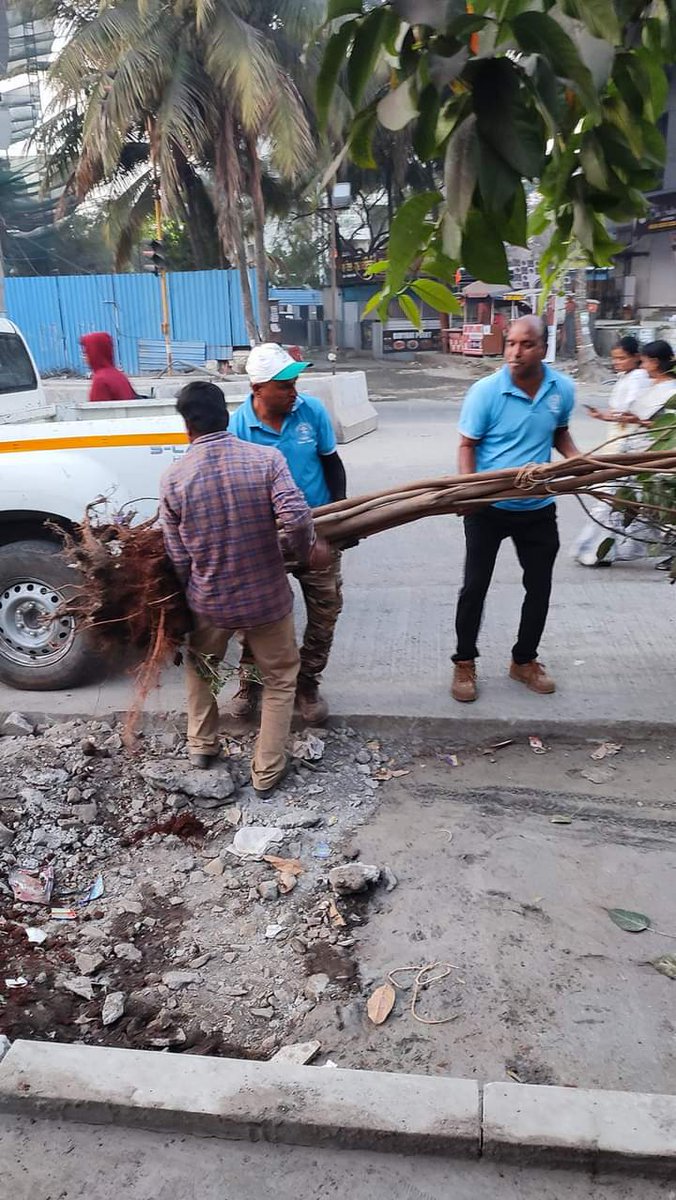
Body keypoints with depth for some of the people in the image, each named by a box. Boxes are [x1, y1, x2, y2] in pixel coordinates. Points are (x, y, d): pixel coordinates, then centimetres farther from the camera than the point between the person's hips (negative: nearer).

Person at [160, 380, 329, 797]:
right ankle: (267, 771, 23)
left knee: (199, 667, 31)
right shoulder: (266, 459, -14)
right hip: (267, 597, -1)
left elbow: (178, 558, -3)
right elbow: (295, 517, -27)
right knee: (280, 678, 20)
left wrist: (194, 594, 14)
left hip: (208, 602, 2)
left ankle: (202, 746, 42)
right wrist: (309, 549, -6)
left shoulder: (173, 478, -9)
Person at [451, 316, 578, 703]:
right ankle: (465, 663, 21)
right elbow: (468, 445, -10)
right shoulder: (485, 391, -16)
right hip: (488, 507, -3)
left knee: (539, 587, 12)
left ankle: (525, 660, 33)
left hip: (538, 508, 4)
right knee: (475, 585, 4)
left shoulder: (563, 389, -4)